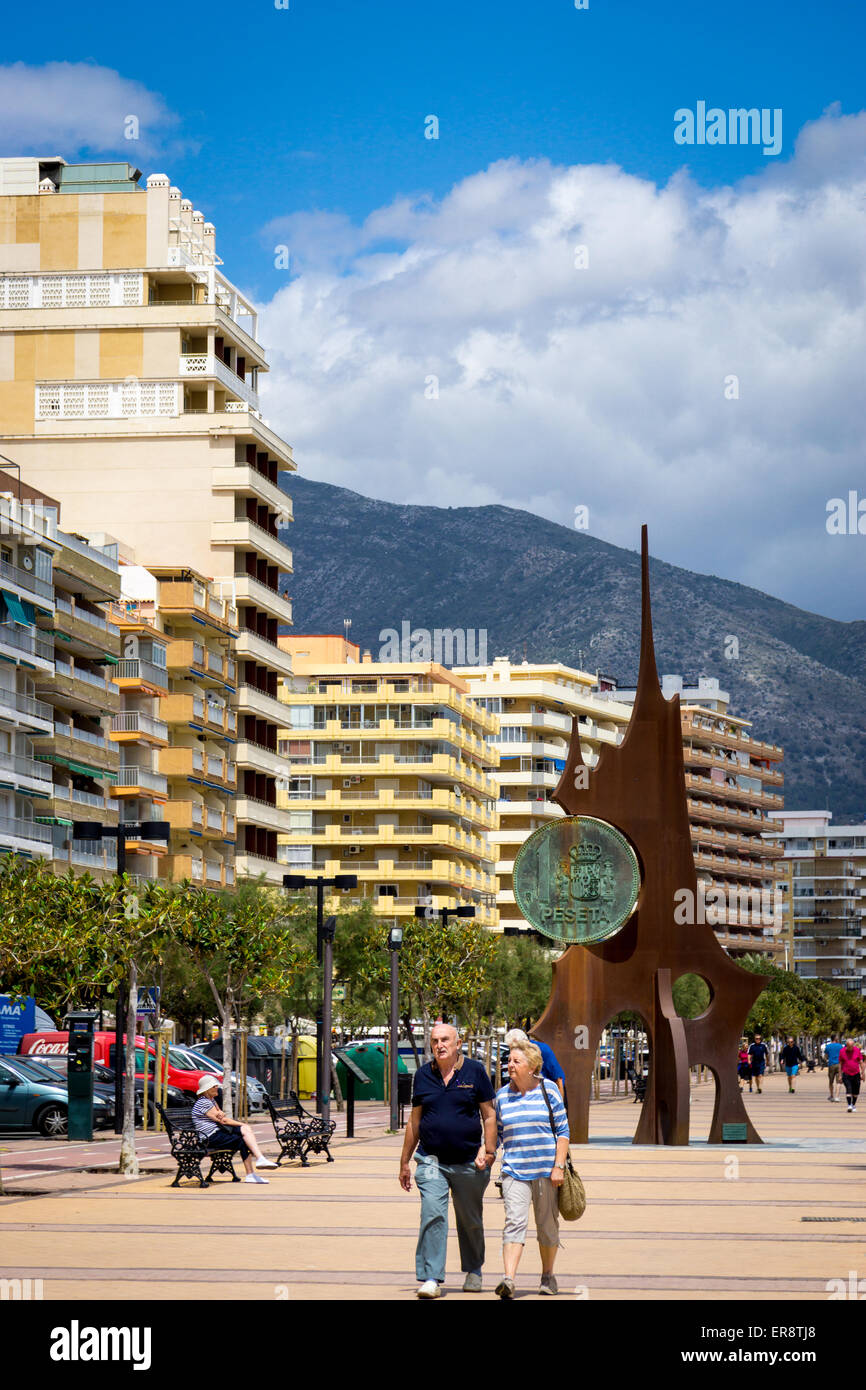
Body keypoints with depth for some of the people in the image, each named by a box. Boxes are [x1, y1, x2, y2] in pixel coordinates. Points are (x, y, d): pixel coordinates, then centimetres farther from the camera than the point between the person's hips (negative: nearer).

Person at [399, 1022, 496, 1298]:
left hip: (468, 1161, -1)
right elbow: (415, 1121, 14)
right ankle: (431, 1279, -18)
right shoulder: (423, 1075, 7)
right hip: (431, 1159, 1)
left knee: (470, 1221, 13)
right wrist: (405, 1161, 14)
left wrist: (488, 1150, -10)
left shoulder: (474, 1071, 1)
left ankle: (473, 1271, 34)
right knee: (433, 1215, -16)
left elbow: (489, 1115, 2)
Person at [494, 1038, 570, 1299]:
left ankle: (548, 1275, 27)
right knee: (514, 1221, -14)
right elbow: (497, 1132, 17)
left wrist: (559, 1166, -7)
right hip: (514, 1169, 1)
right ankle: (508, 1279, -25)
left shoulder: (548, 1090, -1)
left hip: (546, 1169, -1)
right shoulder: (502, 1096, 7)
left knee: (547, 1225, 9)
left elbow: (563, 1130, 0)